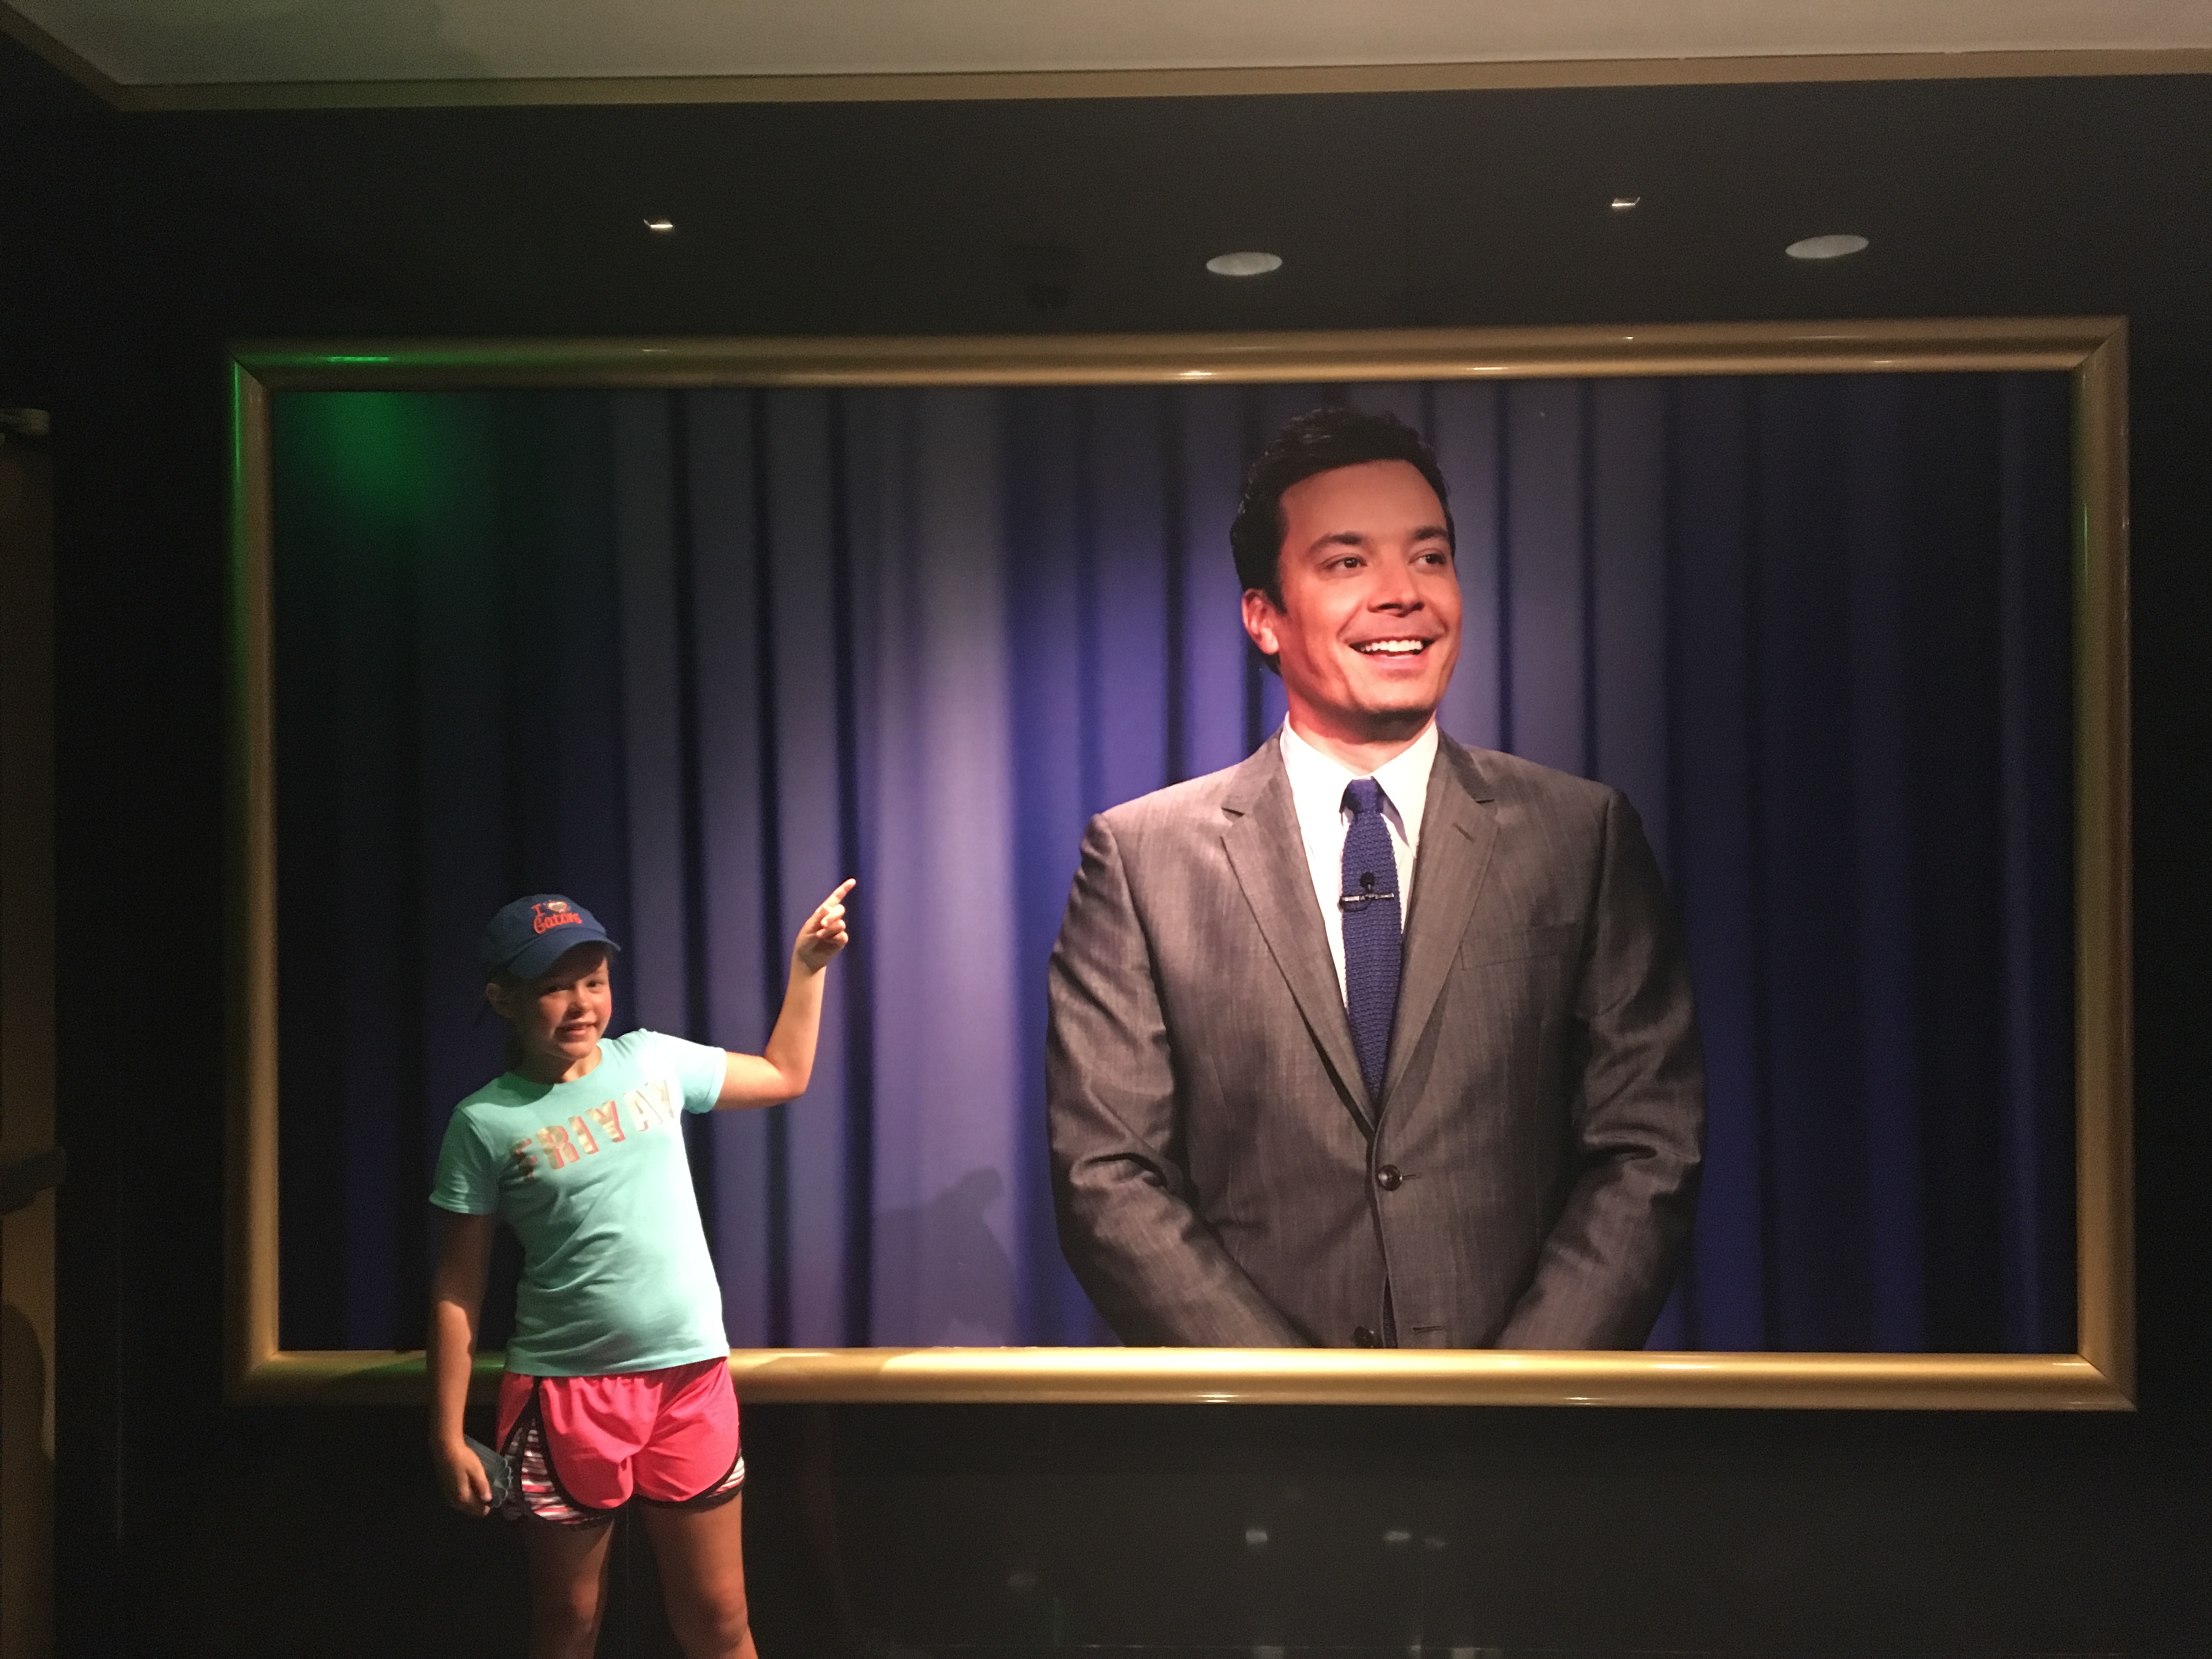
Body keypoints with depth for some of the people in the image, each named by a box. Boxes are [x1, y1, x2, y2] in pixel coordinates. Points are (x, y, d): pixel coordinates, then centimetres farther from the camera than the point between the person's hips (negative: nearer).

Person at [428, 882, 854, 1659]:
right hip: (566, 1390, -2)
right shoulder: (486, 1123, -5)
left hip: (692, 1376, 2)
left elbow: (783, 1076, 18)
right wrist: (448, 1434, -4)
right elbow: (458, 1287, -2)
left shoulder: (652, 1060, 3)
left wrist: (806, 966, 13)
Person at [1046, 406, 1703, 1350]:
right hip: (1246, 1377, -1)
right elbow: (1106, 1176, -9)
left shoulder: (1583, 837, -4)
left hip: (1533, 1353, 1)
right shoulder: (1142, 856, -7)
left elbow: (1650, 1149, -5)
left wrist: (1523, 1379, -17)